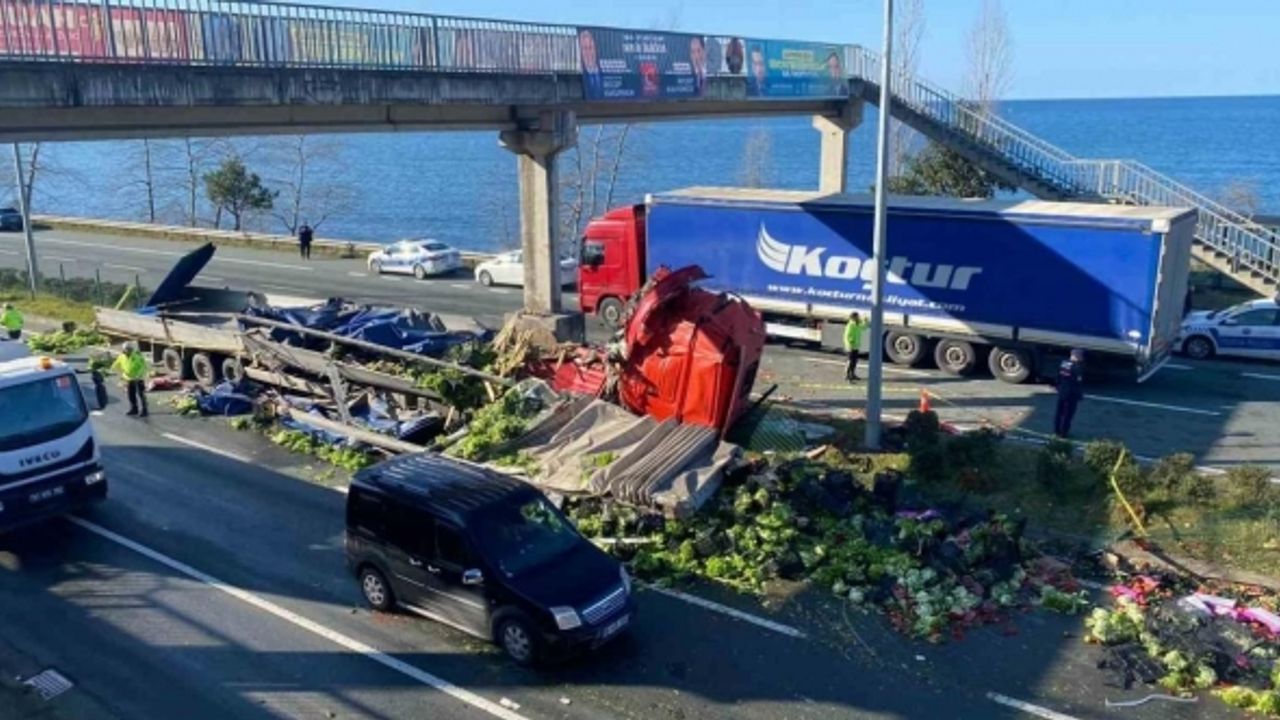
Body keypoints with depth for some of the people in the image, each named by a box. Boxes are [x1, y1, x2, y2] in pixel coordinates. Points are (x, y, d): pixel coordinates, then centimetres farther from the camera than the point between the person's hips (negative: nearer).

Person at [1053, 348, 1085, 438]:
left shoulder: (1063, 363, 2)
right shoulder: (1078, 367, -19)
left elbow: (1058, 378, 10)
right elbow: (1079, 382, -17)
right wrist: (1080, 394, -8)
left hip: (1062, 391, 7)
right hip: (1072, 393, -7)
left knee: (1059, 411, 15)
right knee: (1068, 413, 3)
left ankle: (1057, 430, 24)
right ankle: (1063, 432, 8)